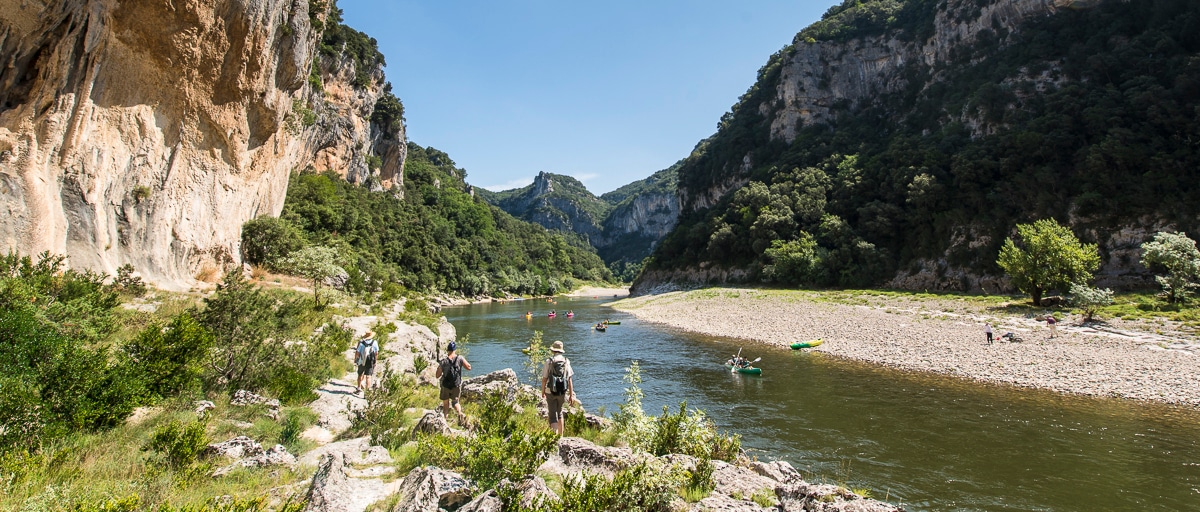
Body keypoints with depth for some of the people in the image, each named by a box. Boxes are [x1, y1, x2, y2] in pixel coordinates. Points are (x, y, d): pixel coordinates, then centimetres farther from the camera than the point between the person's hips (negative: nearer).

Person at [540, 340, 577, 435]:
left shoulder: (549, 361, -8)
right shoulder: (566, 361, -1)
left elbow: (544, 379, -5)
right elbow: (570, 379, -2)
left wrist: (542, 392, 9)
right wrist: (571, 395, 4)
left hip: (551, 392, -3)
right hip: (562, 392, 3)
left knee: (553, 415, 2)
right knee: (559, 412, 23)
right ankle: (561, 435, 28)